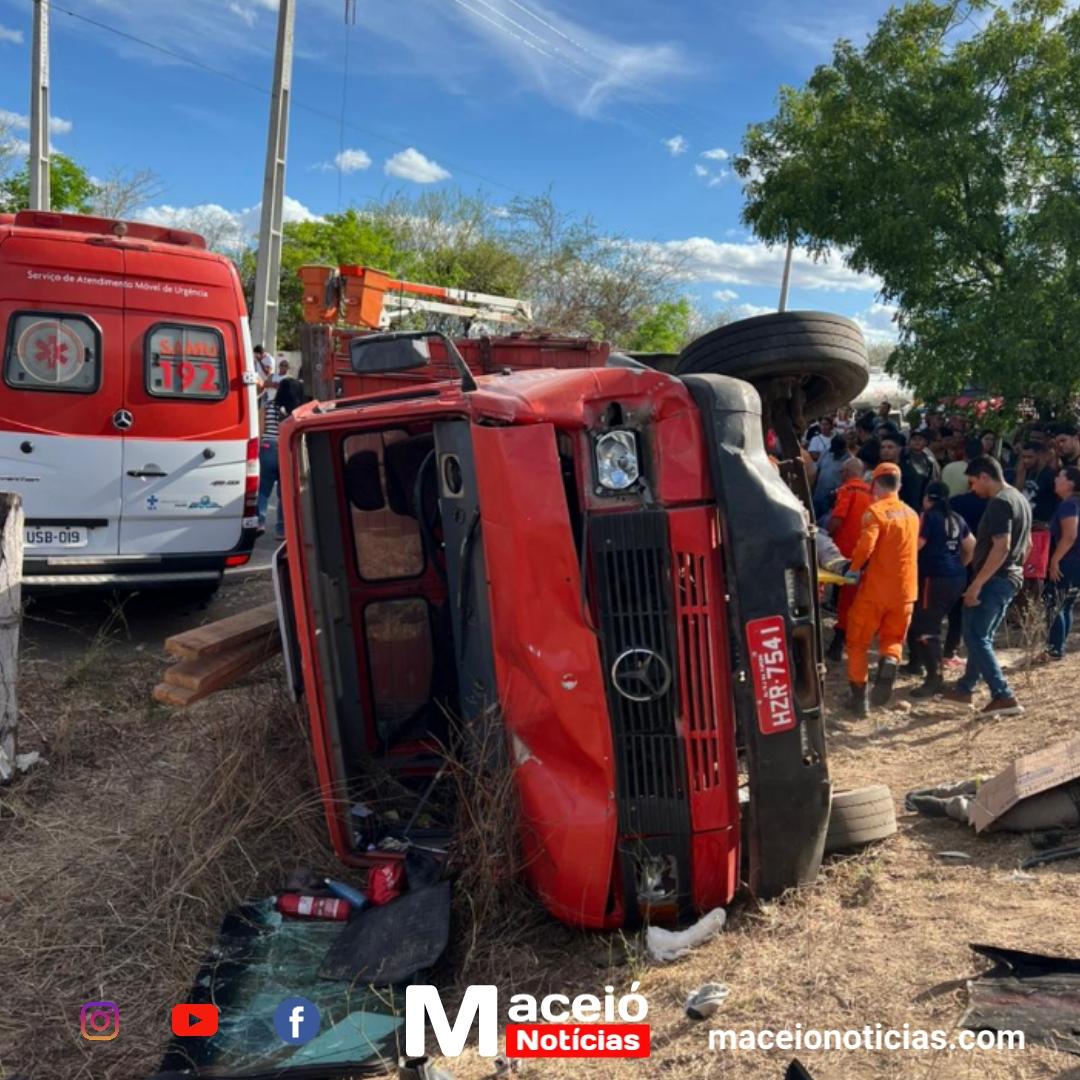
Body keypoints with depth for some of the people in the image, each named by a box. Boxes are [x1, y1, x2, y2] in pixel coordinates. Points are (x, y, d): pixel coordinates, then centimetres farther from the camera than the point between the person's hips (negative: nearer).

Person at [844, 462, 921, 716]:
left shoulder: (875, 511, -11)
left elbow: (865, 546, -24)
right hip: (904, 590, 5)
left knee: (858, 642, 9)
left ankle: (859, 697, 8)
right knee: (893, 639, 18)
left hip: (875, 589, -5)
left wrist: (854, 567, -5)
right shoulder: (912, 514, 10)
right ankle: (890, 663, -14)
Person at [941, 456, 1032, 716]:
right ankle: (965, 690, 26)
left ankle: (1004, 697, -8)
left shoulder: (999, 503, -18)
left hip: (994, 580, -10)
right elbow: (1026, 543, 21)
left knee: (975, 638, -5)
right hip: (1010, 579, 10)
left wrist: (976, 584, -25)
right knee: (981, 636, 17)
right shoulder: (1019, 498, 14)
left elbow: (1001, 547, -27)